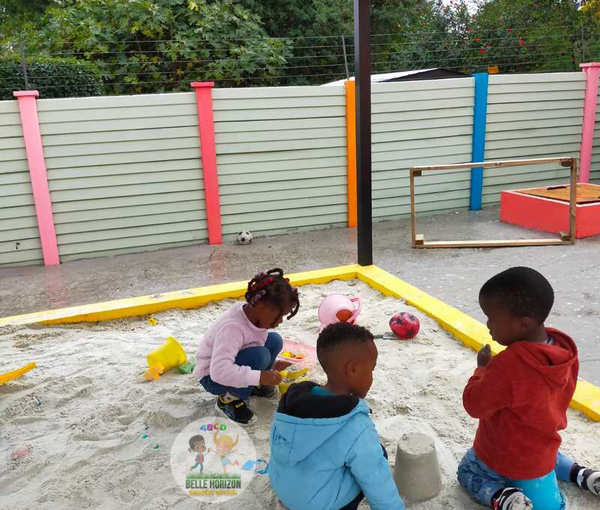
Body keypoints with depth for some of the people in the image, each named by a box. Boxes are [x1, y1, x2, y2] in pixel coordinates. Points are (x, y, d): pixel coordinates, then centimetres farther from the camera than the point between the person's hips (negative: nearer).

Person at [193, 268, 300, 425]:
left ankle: (253, 386, 10)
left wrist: (273, 366, -1)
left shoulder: (256, 315, -12)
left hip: (234, 364, 8)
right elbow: (219, 370, -45)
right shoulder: (232, 327, -36)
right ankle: (228, 399, -11)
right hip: (212, 377, -8)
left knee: (274, 340, -6)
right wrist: (259, 376, -44)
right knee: (259, 355, -31)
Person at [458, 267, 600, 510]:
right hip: (542, 448, 7)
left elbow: (474, 405, -25)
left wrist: (482, 369, -11)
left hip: (500, 455, -6)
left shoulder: (508, 366, -39)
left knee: (468, 473, 24)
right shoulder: (565, 350, -16)